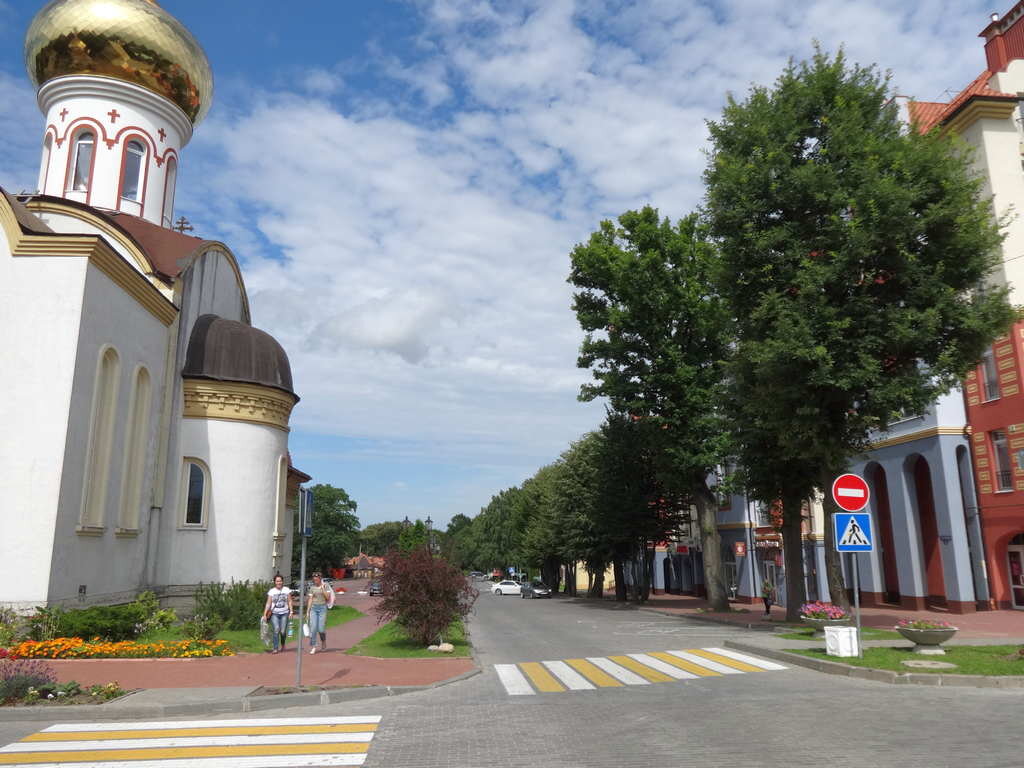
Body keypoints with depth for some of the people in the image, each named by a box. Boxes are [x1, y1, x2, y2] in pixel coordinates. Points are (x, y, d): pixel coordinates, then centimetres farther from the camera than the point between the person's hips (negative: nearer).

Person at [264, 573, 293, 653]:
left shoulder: (286, 590, 4)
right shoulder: (271, 591, 3)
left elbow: (289, 601, 6)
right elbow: (268, 604, 2)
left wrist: (291, 611, -3)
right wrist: (265, 614, -4)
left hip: (284, 613, 0)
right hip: (274, 614, 0)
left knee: (283, 631, -4)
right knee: (276, 629, -16)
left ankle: (283, 644, 26)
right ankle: (276, 648, -8)